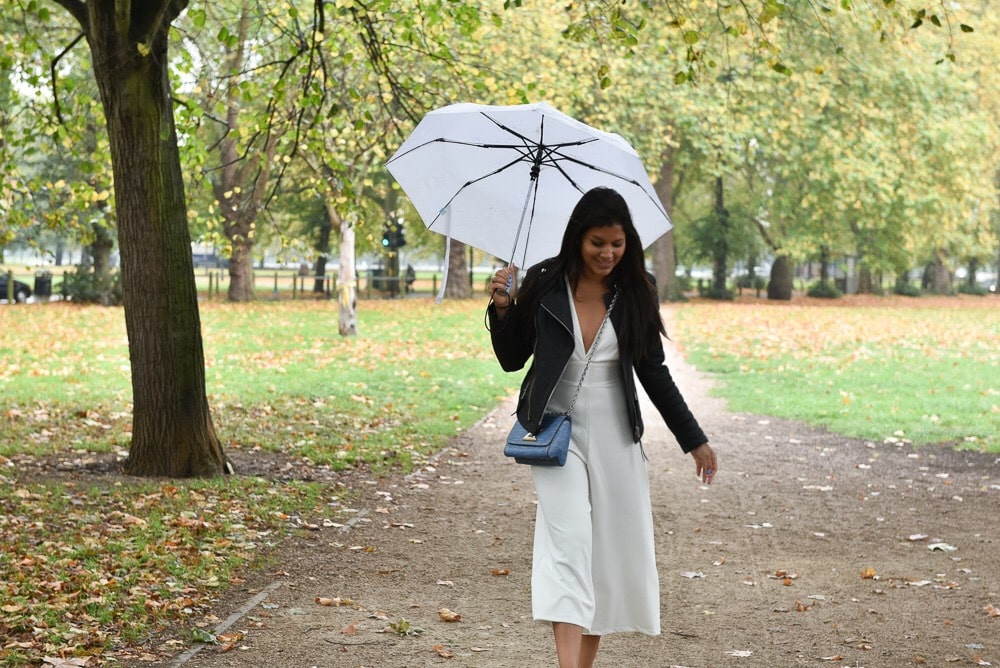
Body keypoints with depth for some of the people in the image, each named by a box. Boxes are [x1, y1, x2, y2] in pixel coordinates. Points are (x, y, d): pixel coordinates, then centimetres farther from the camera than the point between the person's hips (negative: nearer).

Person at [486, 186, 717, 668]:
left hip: (615, 434, 3)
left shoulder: (635, 293, 0)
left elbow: (653, 372, 8)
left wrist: (694, 440, 8)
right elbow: (511, 359, 5)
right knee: (568, 539, -17)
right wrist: (502, 308, -13)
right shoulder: (544, 284, -4)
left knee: (614, 548, 4)